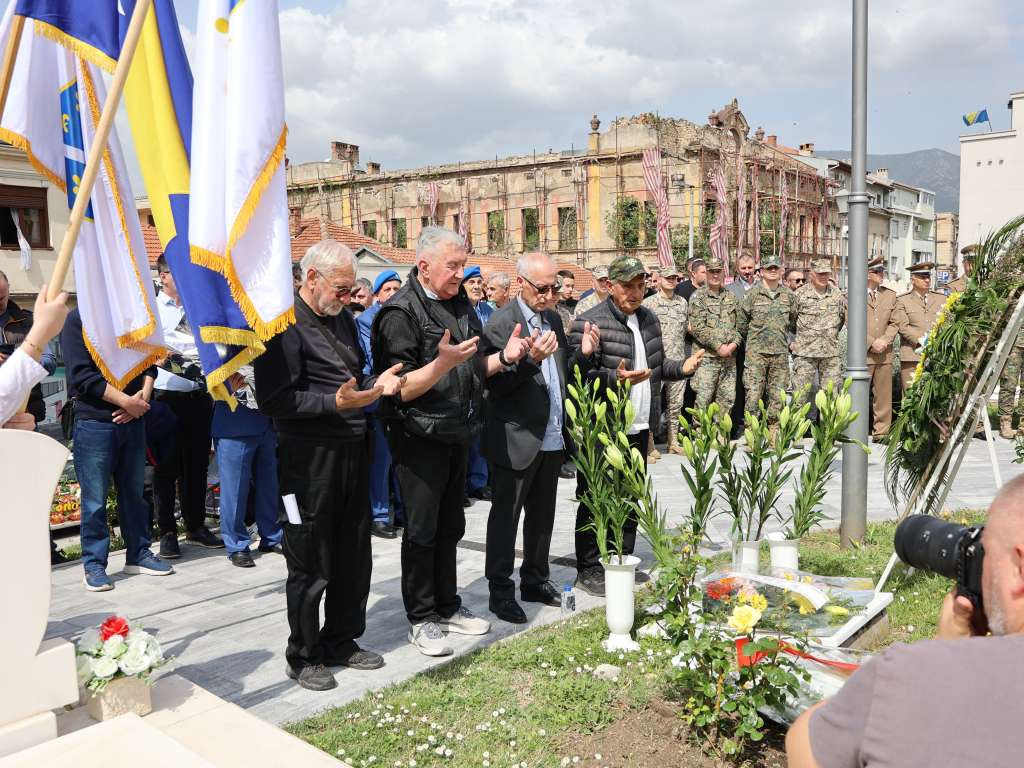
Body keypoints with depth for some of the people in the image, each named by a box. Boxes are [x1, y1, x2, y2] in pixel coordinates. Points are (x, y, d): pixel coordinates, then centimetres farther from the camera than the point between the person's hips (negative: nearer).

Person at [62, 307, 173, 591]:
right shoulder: (77, 320, -5)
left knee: (134, 491, 12)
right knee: (95, 498, 1)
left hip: (132, 420, 5)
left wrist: (143, 396, -7)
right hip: (94, 423, -5)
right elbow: (82, 376, -13)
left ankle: (138, 554, 23)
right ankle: (94, 564, 12)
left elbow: (148, 362, 12)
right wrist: (126, 401, -13)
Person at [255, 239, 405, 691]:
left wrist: (376, 383, 3)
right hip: (309, 458, -8)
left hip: (352, 451, 8)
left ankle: (341, 641, 32)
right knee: (310, 564, 4)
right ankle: (303, 656, 21)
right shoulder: (284, 324, -12)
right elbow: (273, 400, -19)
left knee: (353, 556, 15)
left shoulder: (343, 318, 14)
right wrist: (335, 403, -26)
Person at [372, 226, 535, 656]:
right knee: (421, 531, 4)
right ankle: (422, 619, 17)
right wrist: (442, 363, -33)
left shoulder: (460, 305, 9)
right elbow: (400, 389, -20)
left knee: (450, 527, 17)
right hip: (420, 439, -8)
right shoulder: (402, 311, -16)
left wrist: (504, 357, 1)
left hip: (457, 435, 8)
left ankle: (447, 607, 31)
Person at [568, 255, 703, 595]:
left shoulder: (648, 319, 12)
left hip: (638, 427, 8)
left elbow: (657, 364, 23)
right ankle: (588, 570, 14)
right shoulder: (590, 322, -14)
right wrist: (614, 377, -34)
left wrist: (681, 368, 4)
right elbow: (580, 374, -20)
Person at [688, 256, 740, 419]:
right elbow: (697, 328, -11)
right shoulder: (698, 297, -3)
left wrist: (734, 343, -5)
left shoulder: (731, 296, 14)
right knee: (703, 399, -6)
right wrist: (718, 346, -15)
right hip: (707, 357, -5)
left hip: (730, 357, 5)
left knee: (727, 398, 8)